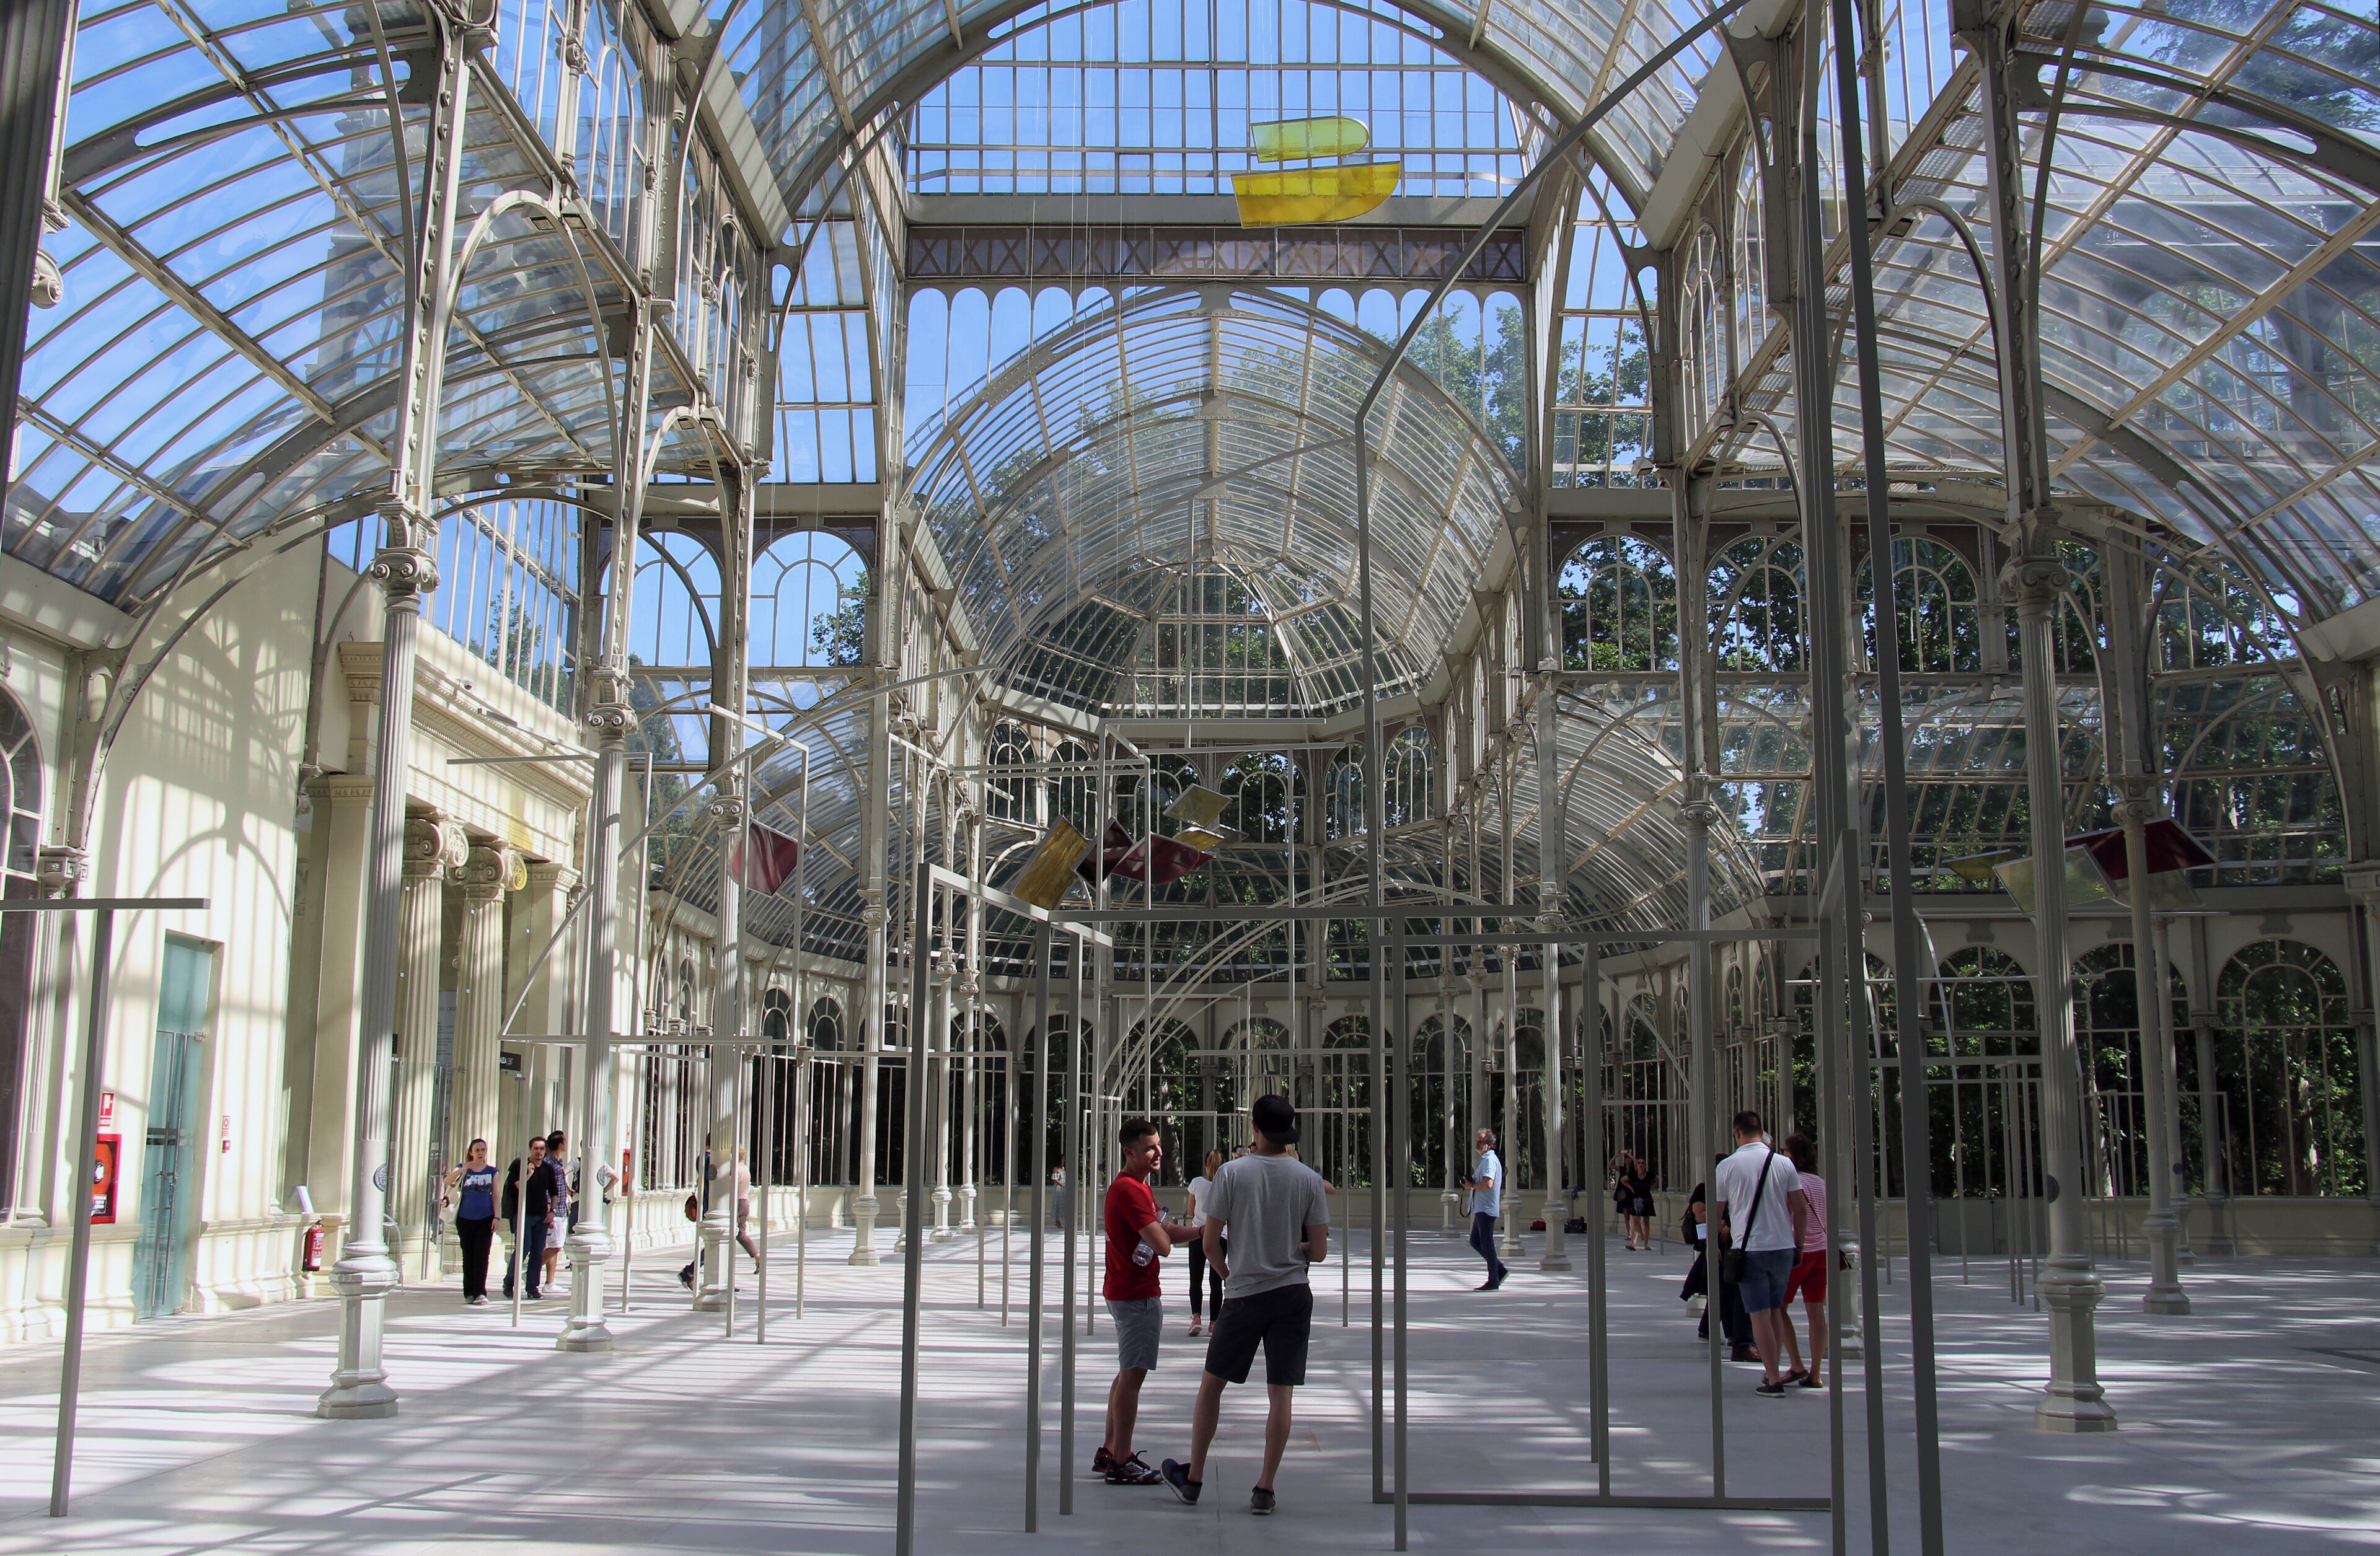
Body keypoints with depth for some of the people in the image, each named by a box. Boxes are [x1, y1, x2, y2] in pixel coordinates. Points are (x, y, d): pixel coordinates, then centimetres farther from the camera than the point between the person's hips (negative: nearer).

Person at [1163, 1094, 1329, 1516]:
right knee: (1281, 1394, 6)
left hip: (1243, 1295, -1)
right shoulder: (1309, 1179, -4)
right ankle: (1264, 1489, 8)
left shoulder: (1231, 1173, -9)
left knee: (1212, 1385, 13)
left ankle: (1193, 1478, 22)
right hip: (1294, 1295, 1)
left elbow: (1210, 1244, -6)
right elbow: (1319, 1252, -2)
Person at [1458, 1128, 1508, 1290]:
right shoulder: (1484, 1159, 19)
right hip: (1481, 1208, 10)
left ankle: (1493, 1281, 2)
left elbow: (1488, 1184, -26)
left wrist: (1472, 1186, -11)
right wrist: (1471, 1184, 6)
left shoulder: (1490, 1160, -14)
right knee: (1476, 1242, 13)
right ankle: (1500, 1269, 19)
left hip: (1487, 1208, -10)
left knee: (1487, 1244, -4)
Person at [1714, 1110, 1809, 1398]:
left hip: (1750, 1249, -3)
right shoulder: (1783, 1163, 1)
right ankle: (1773, 1370, 24)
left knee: (1760, 1314, 0)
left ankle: (1773, 1380, -3)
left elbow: (1716, 1212, 0)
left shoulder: (1727, 1166, -4)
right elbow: (1801, 1208, 2)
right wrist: (1798, 1245, 13)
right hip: (1783, 1246, 3)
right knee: (1776, 1310, 18)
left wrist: (1721, 1229, 21)